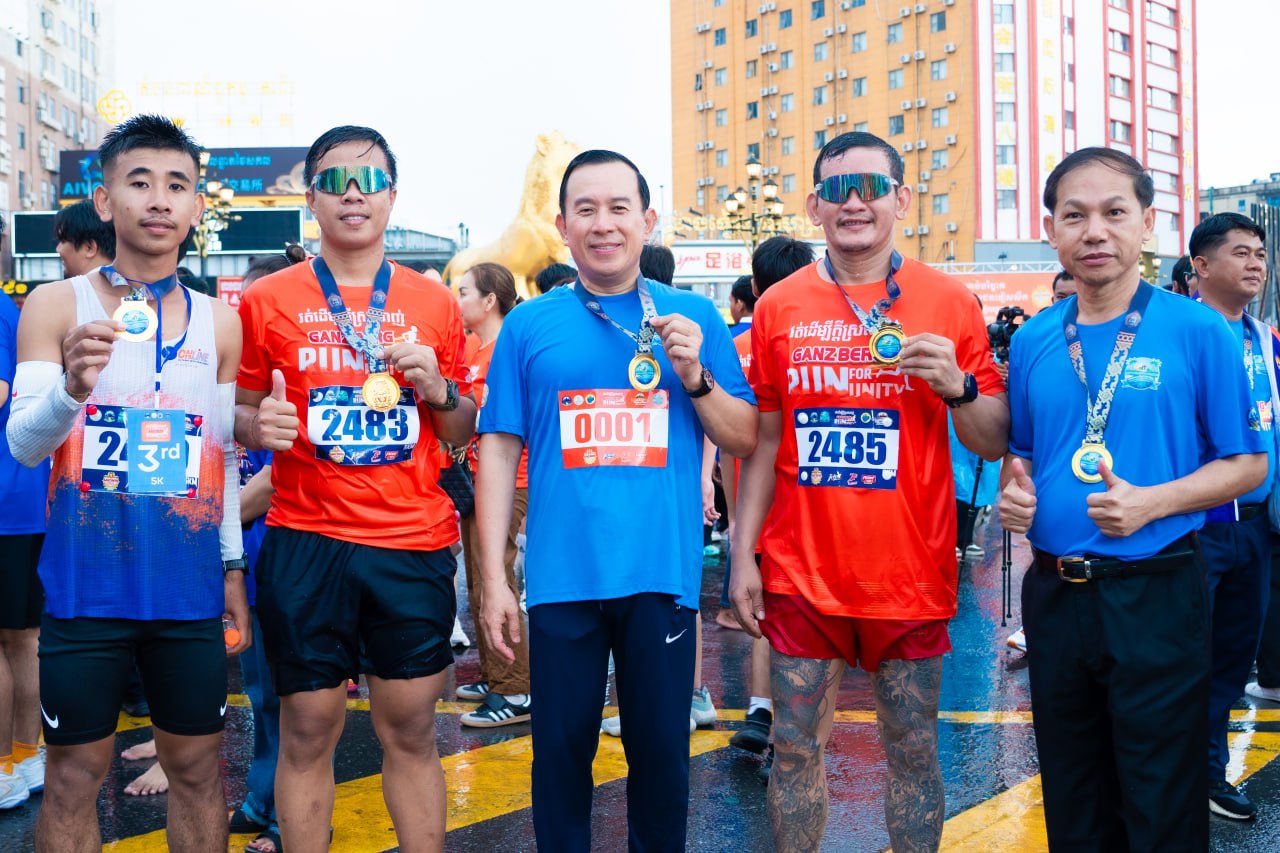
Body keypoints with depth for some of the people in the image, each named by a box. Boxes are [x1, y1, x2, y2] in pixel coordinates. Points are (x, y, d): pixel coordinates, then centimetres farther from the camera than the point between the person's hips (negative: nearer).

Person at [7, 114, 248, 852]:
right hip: (87, 586, -2)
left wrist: (235, 570, 11)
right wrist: (71, 388, -28)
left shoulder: (220, 322, 7)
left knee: (198, 765, 10)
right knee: (75, 773, 5)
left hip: (192, 589, 3)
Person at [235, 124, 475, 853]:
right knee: (309, 730, 4)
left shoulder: (435, 303, 8)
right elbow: (238, 416, 9)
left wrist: (439, 390, -6)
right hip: (306, 543, -1)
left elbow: (462, 433, 15)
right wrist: (260, 425, -13)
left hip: (414, 545, 1)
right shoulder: (269, 301, 3)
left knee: (412, 730, 7)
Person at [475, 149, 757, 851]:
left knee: (661, 749, 10)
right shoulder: (528, 325, 5)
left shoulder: (693, 318, 6)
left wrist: (694, 376, -11)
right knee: (561, 747, 10)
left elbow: (744, 439, 6)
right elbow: (499, 451, 4)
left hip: (663, 576, 0)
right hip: (563, 577, 0)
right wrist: (492, 577, -1)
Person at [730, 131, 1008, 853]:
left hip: (911, 574, -1)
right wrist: (743, 555, 3)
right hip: (800, 574, 1)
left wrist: (956, 385, -17)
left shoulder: (949, 302, 0)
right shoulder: (779, 307, 4)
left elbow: (994, 443, 3)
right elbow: (762, 443, 8)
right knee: (796, 750, 9)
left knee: (914, 752, 10)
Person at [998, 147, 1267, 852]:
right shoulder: (1032, 342, 5)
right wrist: (1013, 493, -5)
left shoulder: (1197, 331, -6)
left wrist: (1152, 502, -19)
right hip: (1054, 592, 4)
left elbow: (1247, 463, -4)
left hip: (1154, 595, -4)